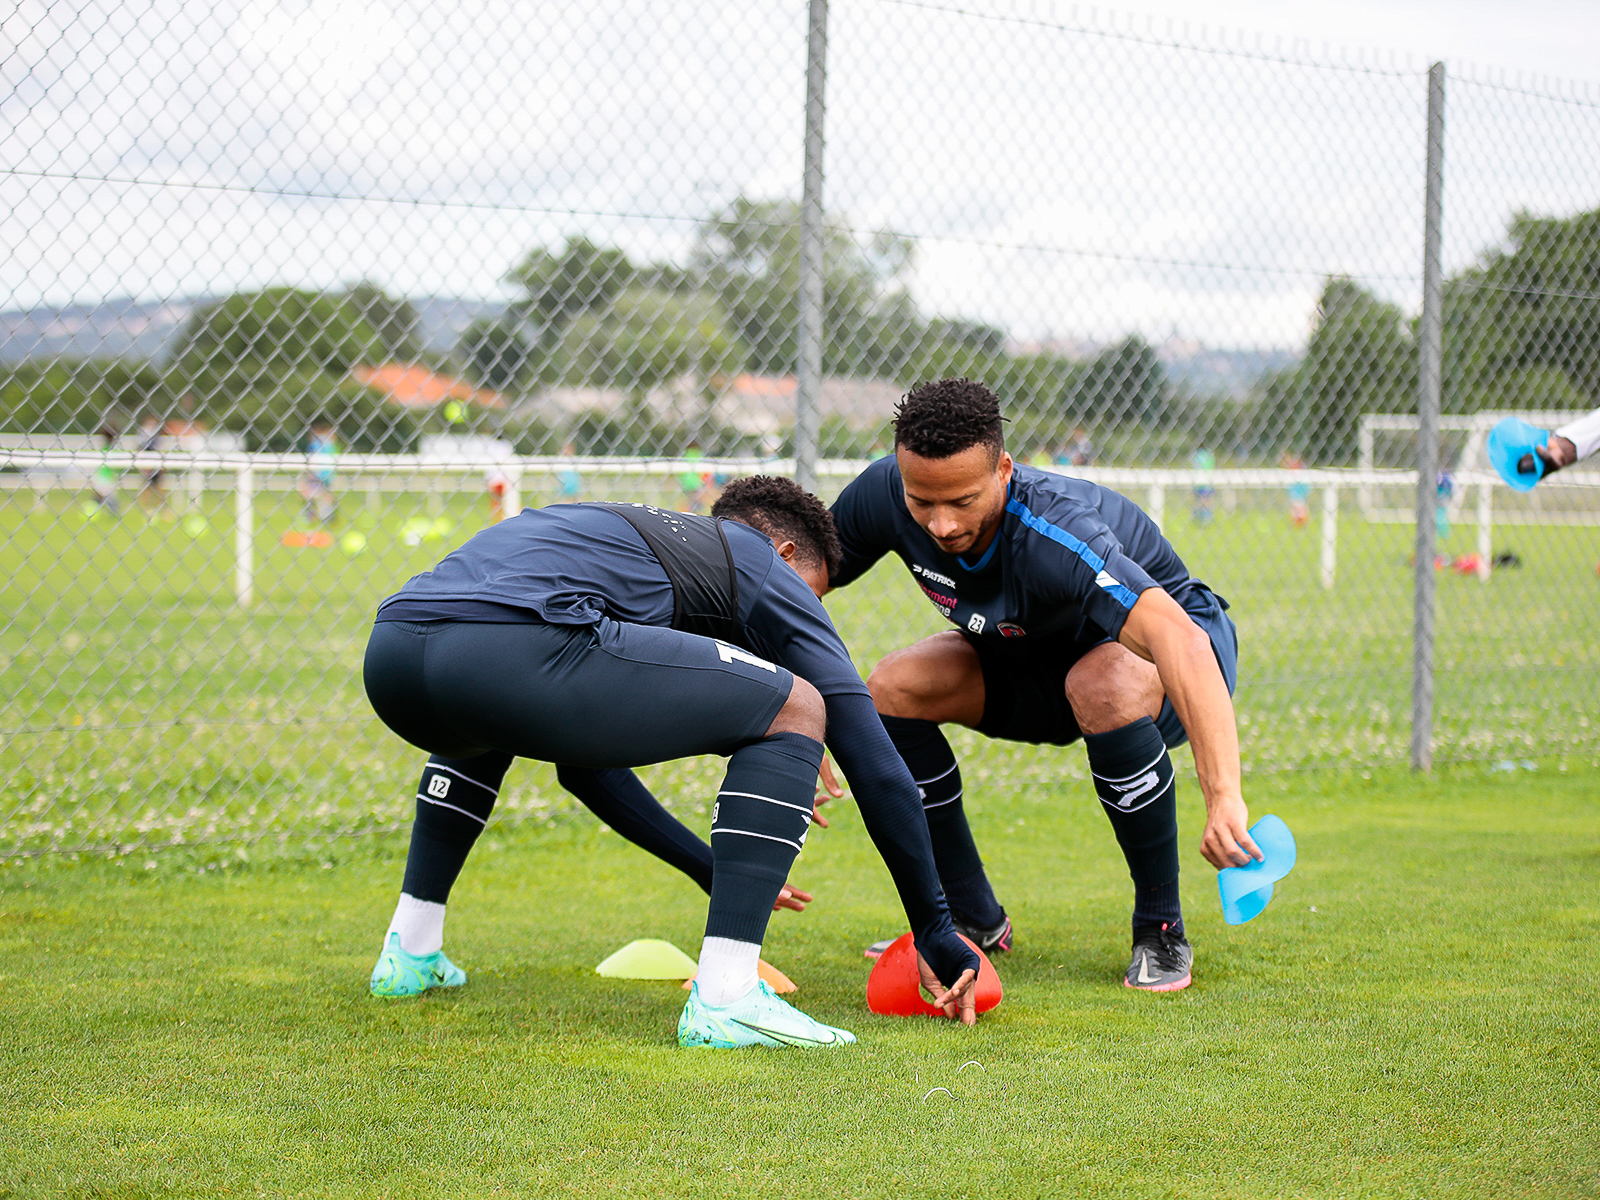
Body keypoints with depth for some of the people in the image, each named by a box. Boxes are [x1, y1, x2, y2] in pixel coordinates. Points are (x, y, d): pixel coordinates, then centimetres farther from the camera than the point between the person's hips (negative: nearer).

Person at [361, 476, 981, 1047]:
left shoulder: (614, 536, 42)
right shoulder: (768, 570, 23)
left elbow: (586, 766, 49)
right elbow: (875, 765, 19)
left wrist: (714, 867, 56)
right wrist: (934, 930, 25)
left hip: (390, 651, 8)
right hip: (516, 651, -8)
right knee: (795, 710, 8)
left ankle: (410, 952, 38)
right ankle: (724, 997, -1)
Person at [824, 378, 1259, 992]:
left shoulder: (1054, 538, -42)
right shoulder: (883, 495, -25)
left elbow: (1181, 642, -54)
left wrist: (1224, 797, -66)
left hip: (1172, 636, -6)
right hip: (1034, 659, 6)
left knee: (1101, 687, -39)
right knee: (892, 688, -16)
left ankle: (1161, 932, -19)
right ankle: (974, 920, 2)